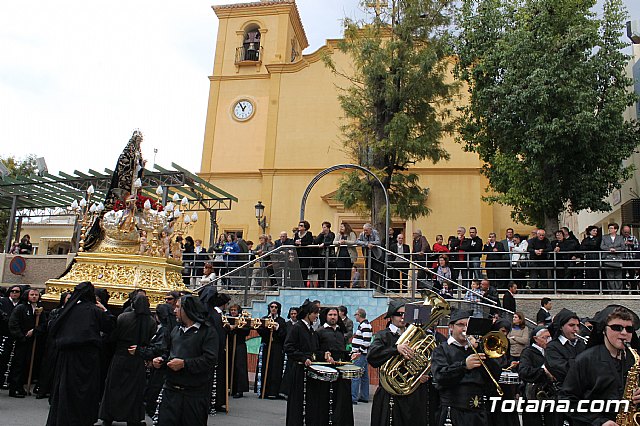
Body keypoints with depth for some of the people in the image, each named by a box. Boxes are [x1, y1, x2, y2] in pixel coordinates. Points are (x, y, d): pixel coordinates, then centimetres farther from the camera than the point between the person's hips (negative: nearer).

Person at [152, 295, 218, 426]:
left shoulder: (208, 332, -8)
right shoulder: (176, 330, 14)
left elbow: (210, 359, -18)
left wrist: (184, 364, -20)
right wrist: (161, 360, 5)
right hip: (171, 390, 6)